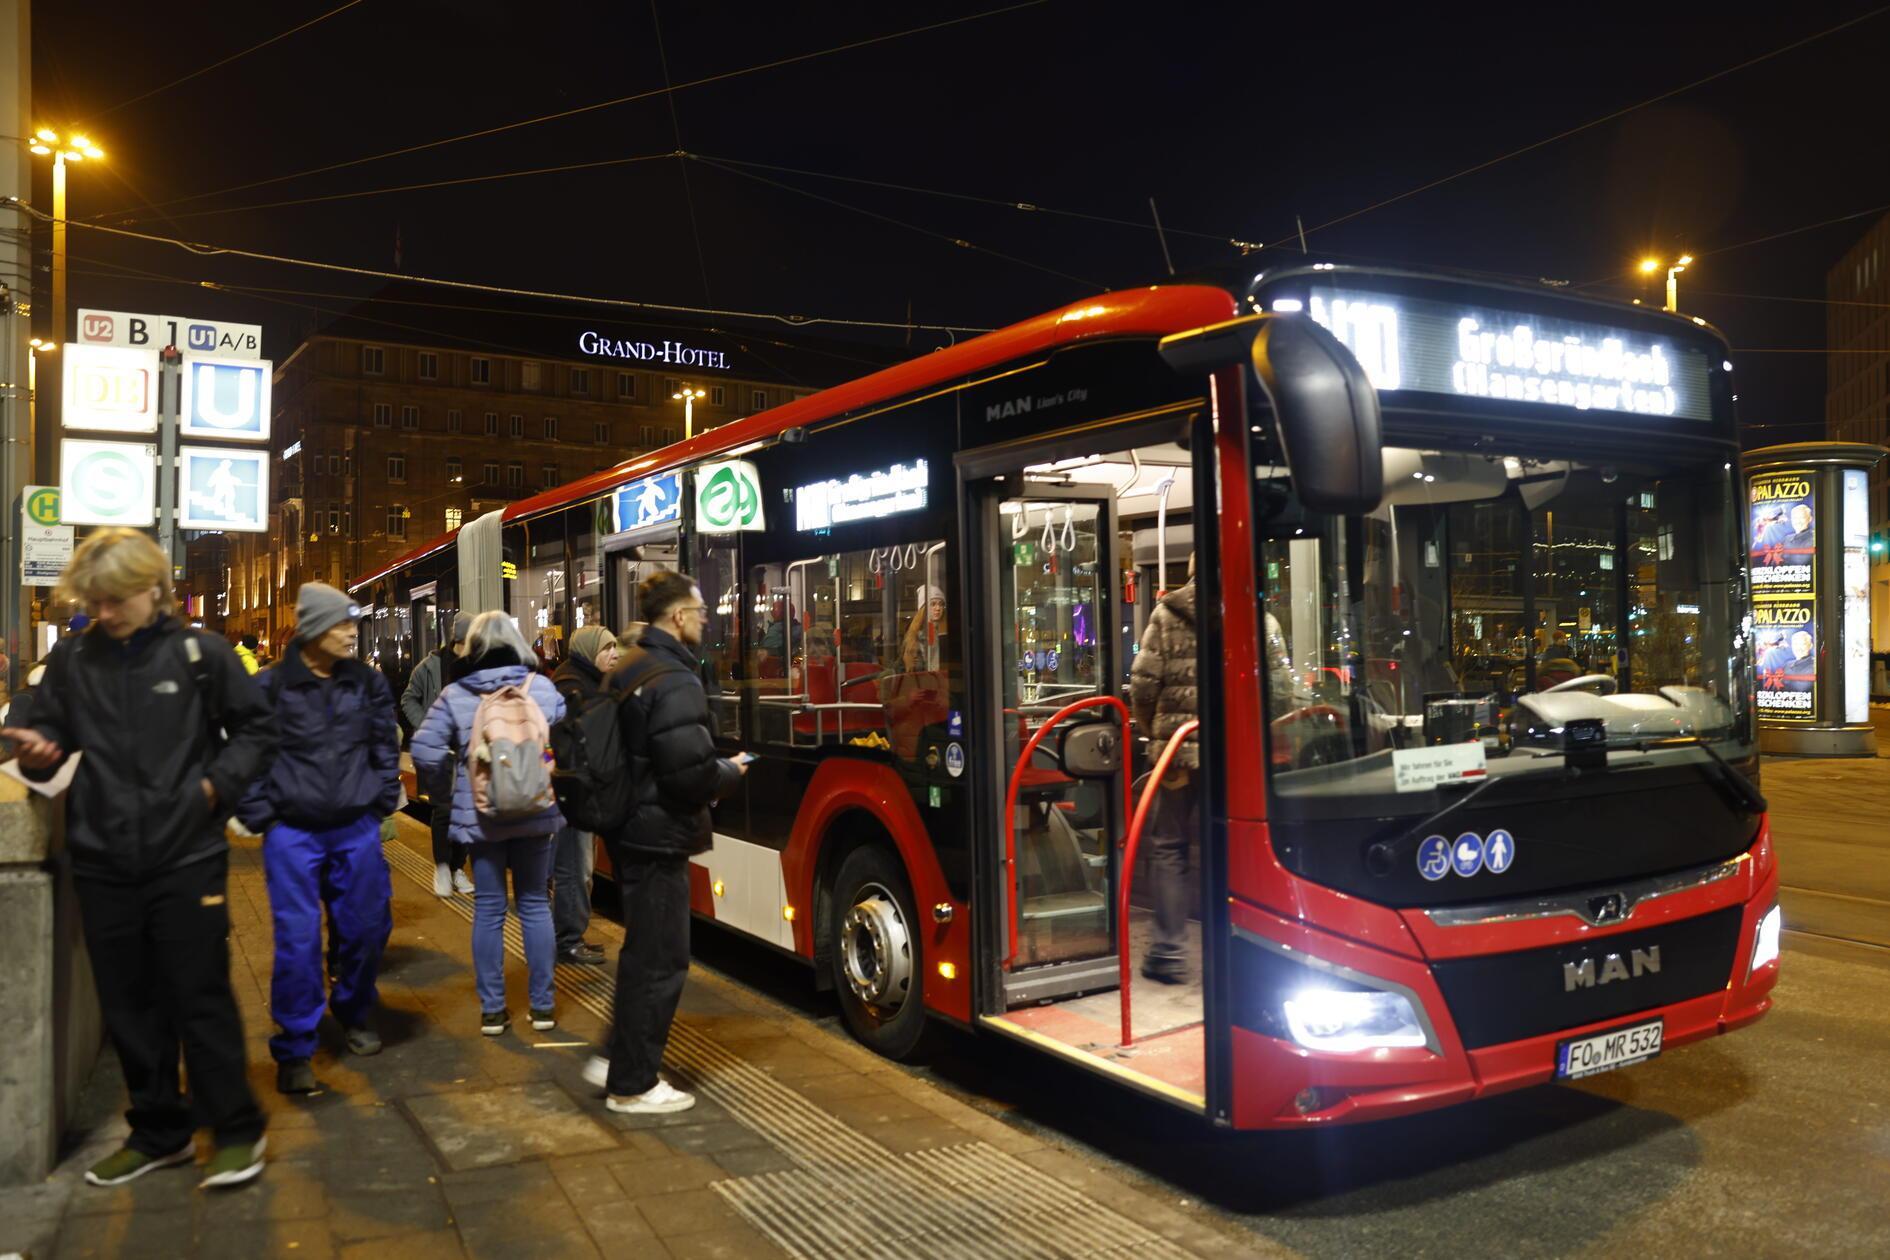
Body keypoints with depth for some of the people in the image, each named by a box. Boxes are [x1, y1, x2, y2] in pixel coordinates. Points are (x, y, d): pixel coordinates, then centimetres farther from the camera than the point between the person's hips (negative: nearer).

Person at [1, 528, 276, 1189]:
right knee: (128, 1004, 13)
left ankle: (237, 1131, 16)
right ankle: (158, 1132, 29)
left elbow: (255, 731, 2)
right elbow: (54, 732, 12)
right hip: (102, 862, 4)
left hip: (187, 857, -4)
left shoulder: (201, 654, -5)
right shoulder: (72, 659, 4)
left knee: (201, 998, 2)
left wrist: (216, 785, -10)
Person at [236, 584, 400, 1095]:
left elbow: (386, 745, 11)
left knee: (365, 928, 11)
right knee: (297, 939, -3)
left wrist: (381, 803, 7)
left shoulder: (367, 682, 2)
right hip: (292, 833, -3)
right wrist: (261, 817, -5)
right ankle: (294, 1050, 10)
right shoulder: (271, 686, -7)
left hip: (356, 830, 3)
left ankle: (354, 1016, 36)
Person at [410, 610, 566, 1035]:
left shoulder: (454, 695, -5)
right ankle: (542, 1006, 15)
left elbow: (424, 750, -9)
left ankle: (491, 1010, 15)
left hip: (479, 815, 0)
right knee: (535, 905, 11)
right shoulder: (542, 687, -4)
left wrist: (444, 789, 8)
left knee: (488, 910, 8)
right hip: (536, 811, 1)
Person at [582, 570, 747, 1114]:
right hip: (660, 838, -10)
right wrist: (731, 772, -7)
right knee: (662, 960, 3)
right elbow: (690, 773, -27)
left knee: (643, 951, 22)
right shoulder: (676, 682, -21)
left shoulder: (628, 670, 9)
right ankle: (633, 1085, 13)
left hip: (630, 829, 10)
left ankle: (617, 1058, 32)